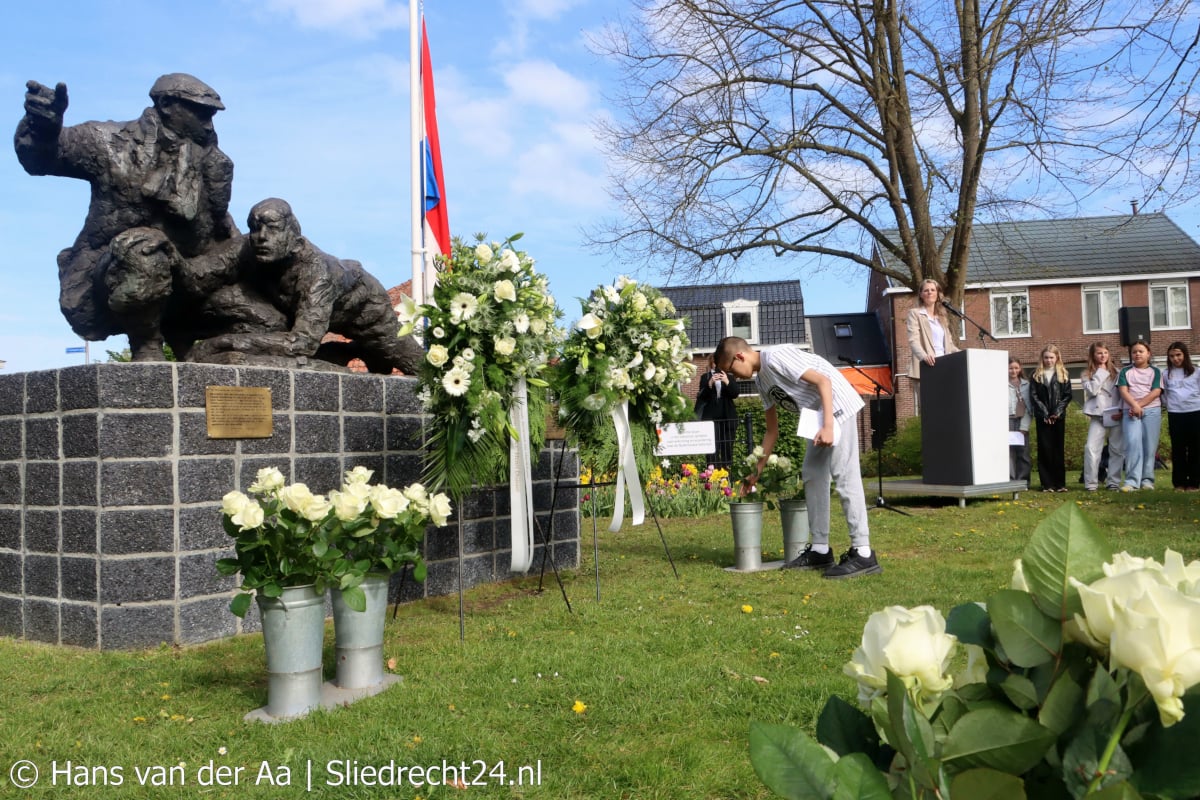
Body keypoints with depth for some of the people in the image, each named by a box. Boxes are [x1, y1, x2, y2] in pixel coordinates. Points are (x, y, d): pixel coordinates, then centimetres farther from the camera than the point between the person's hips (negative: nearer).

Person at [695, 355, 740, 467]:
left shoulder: (728, 377, 12)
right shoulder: (705, 377, 7)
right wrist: (710, 383, -18)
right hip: (711, 417, -2)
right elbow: (702, 396, -3)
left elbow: (735, 394, 1)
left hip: (728, 416, 2)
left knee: (727, 447, 0)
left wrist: (727, 382, -15)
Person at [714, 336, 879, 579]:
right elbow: (772, 430, 18)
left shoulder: (776, 356, -15)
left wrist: (828, 425, -27)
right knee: (812, 475, 9)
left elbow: (823, 381, -20)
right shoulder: (763, 381, 13)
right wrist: (757, 471, 17)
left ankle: (863, 554, -13)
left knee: (845, 475, -13)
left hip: (837, 407, -10)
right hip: (818, 416, 10)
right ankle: (820, 549, 13)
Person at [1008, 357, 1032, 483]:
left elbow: (1029, 406, 9)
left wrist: (1024, 425, -2)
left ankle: (1023, 481, 7)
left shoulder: (1026, 384, 13)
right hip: (1008, 421, -3)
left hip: (1022, 421, 3)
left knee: (1023, 452, 1)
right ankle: (1010, 481, -5)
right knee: (1009, 452, -8)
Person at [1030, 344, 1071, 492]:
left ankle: (1060, 483, 7)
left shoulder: (1063, 374, 7)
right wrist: (1045, 413, -10)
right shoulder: (1036, 374, 5)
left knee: (1059, 449, 3)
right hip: (1043, 417, -1)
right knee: (1045, 449, -1)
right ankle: (1047, 484, 2)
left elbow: (1067, 395, 2)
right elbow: (1033, 395, -1)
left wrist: (1058, 411, -10)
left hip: (1059, 416, 1)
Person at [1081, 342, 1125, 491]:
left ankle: (1113, 481, 11)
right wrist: (1101, 372, -5)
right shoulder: (1087, 374, 7)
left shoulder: (1116, 372, 9)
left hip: (1115, 416, 1)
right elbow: (1092, 391, -9)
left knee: (1117, 450, 3)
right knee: (1091, 448, -10)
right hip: (1098, 416, -1)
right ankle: (1091, 483, -5)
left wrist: (1121, 410, -10)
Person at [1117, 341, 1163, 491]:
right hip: (1130, 411, 0)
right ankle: (1132, 481, -17)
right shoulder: (1125, 371, 12)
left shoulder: (1155, 371, 10)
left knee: (1150, 445, -2)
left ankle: (1147, 480, 4)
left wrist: (1139, 405, -13)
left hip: (1152, 411, 0)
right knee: (1133, 443, -13)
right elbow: (1123, 391, -1)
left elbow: (1156, 392, -3)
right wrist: (1134, 405, -18)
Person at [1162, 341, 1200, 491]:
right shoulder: (1166, 374, 10)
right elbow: (1163, 394, 15)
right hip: (1175, 415, 1)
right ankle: (1179, 482, 8)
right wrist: (1169, 405, 3)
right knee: (1178, 449, 4)